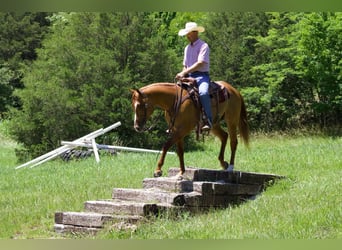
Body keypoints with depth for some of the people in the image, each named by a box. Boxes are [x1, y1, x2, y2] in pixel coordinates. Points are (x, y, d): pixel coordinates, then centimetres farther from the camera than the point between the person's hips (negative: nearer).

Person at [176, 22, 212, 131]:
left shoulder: (203, 46, -5)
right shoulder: (187, 48, 19)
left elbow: (200, 64, -17)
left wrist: (184, 73, -22)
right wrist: (182, 75, 6)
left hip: (201, 76, -8)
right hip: (189, 77, 8)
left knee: (203, 93, -36)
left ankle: (208, 120, -35)